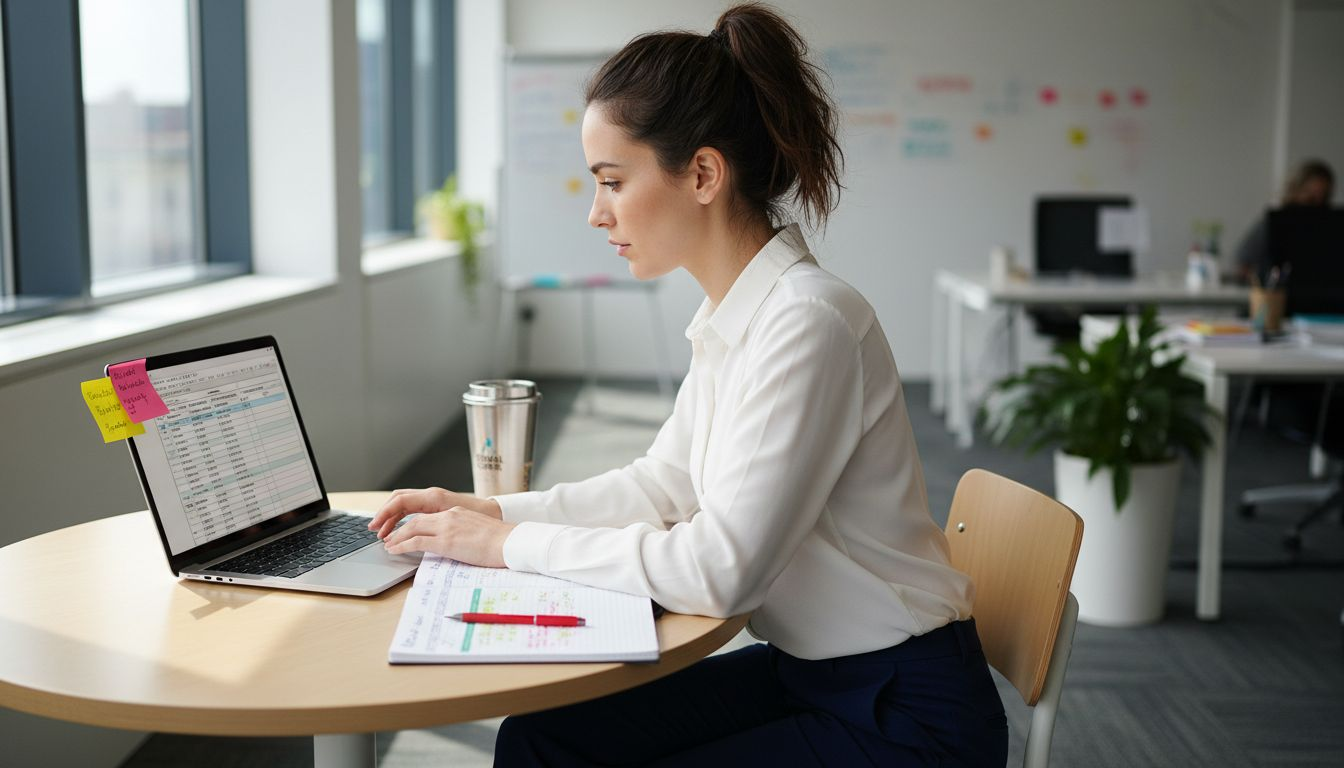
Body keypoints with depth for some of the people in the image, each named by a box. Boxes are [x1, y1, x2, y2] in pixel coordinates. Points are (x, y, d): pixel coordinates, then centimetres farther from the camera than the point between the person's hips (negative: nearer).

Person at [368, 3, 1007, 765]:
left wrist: (514, 545, -16)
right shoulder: (734, 317, 3)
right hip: (809, 674, 8)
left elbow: (720, 569, -25)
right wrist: (493, 511, 4)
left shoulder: (806, 324, -25)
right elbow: (662, 482, 14)